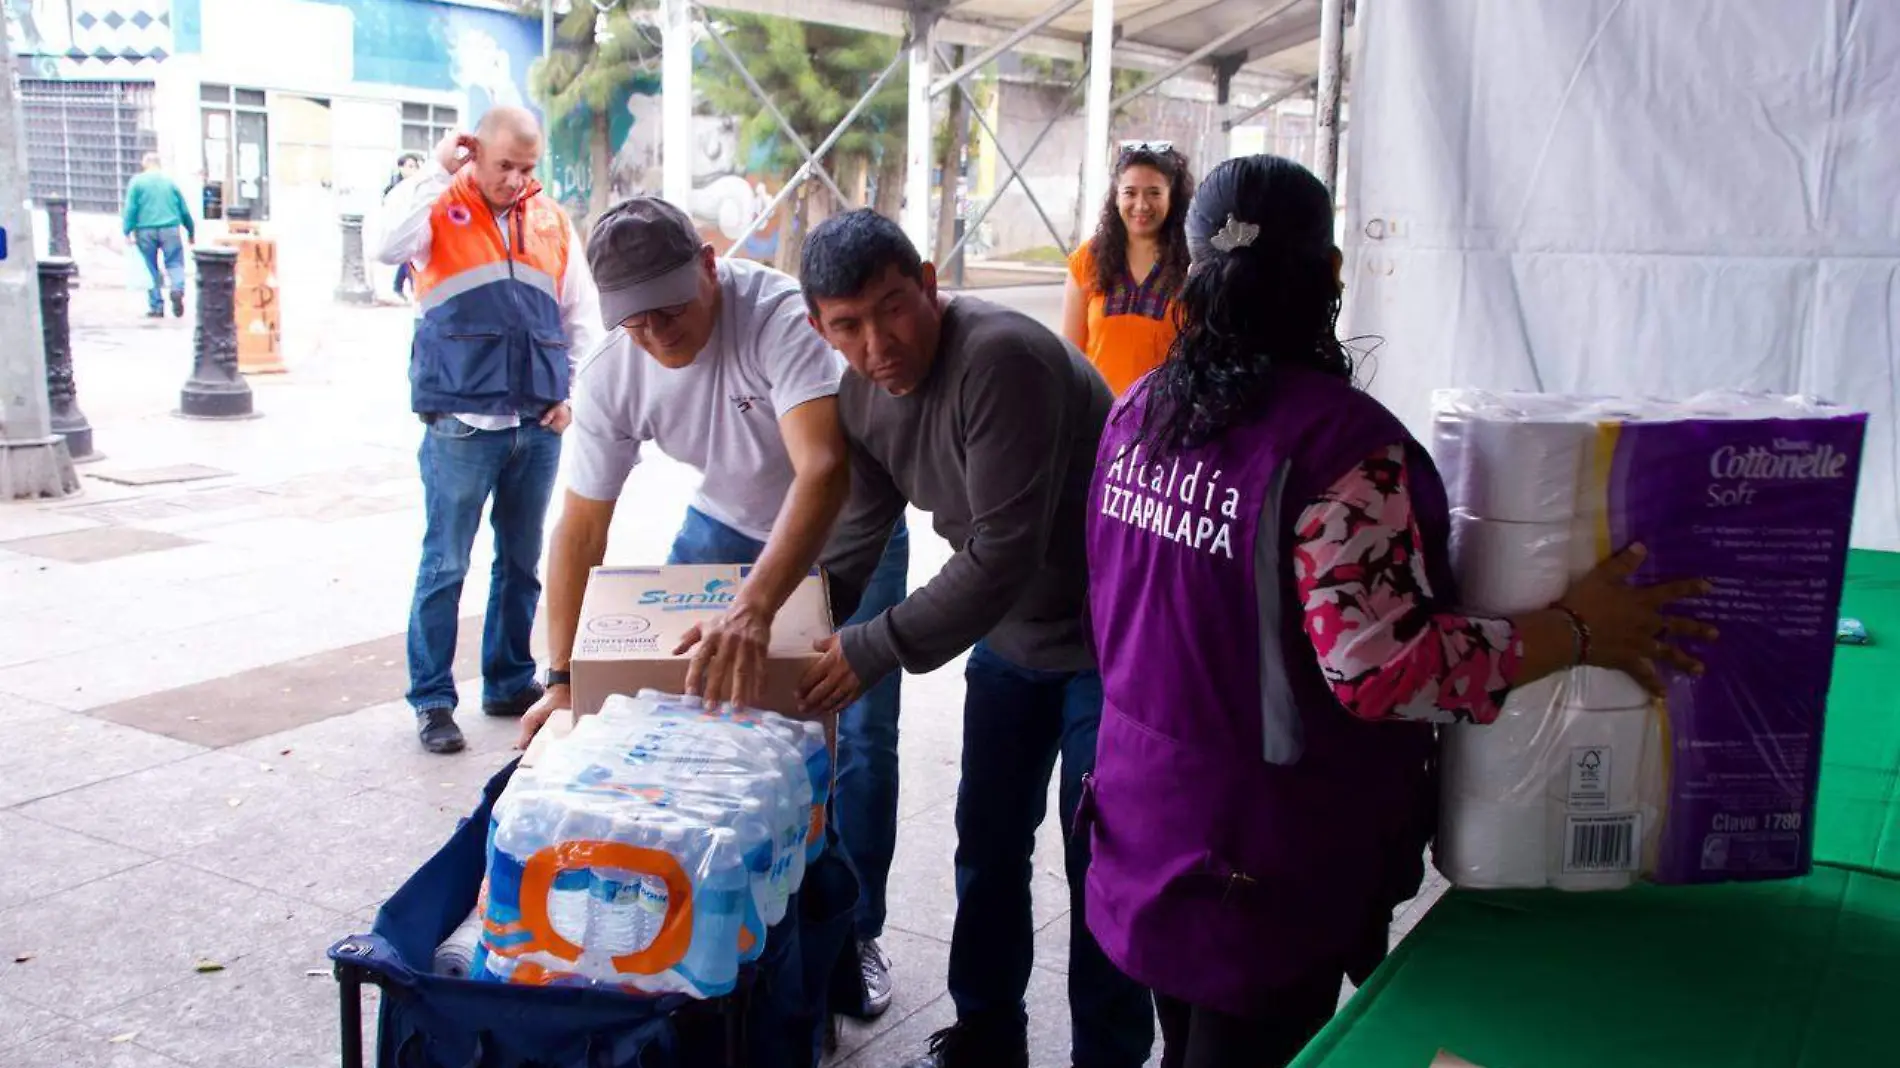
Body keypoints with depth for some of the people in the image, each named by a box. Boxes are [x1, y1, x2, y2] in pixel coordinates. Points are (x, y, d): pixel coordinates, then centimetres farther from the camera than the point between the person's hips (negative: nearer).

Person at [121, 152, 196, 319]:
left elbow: (130, 209, -4)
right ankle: (177, 289, -28)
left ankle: (156, 307, 6)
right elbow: (184, 210, 12)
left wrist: (128, 231, -4)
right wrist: (191, 232, 20)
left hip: (146, 230, 0)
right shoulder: (170, 182, 10)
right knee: (175, 263, 2)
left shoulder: (137, 182, 4)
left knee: (151, 268, 7)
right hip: (169, 229, 0)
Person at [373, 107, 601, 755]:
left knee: (522, 562, 14)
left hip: (538, 426, 4)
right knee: (445, 566, 0)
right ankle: (432, 700, 11)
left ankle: (510, 683, 28)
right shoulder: (441, 209, 0)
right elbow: (389, 246, -21)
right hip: (461, 425, -4)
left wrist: (576, 391, 6)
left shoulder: (552, 220, 11)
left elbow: (582, 315, 16)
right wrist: (436, 172, -14)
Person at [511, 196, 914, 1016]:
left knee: (859, 738, -7)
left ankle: (853, 931, 14)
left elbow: (823, 471, -47)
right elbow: (580, 528, -13)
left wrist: (755, 610, -60)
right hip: (725, 523, 4)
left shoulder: (779, 316, -35)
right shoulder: (610, 377, -19)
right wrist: (562, 678, -20)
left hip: (849, 524, -4)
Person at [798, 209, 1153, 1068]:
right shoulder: (861, 395, -3)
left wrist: (875, 650, -27)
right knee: (988, 840, 17)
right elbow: (854, 538, 4)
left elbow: (1004, 554, -32)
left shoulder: (1001, 360, -31)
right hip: (1008, 631, 8)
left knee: (1101, 863, 0)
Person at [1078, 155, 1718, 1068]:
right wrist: (1577, 631, -17)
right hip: (1262, 877, -7)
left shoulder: (1139, 412, 0)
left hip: (1143, 814, 7)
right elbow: (1381, 669, -27)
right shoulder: (1341, 442, -24)